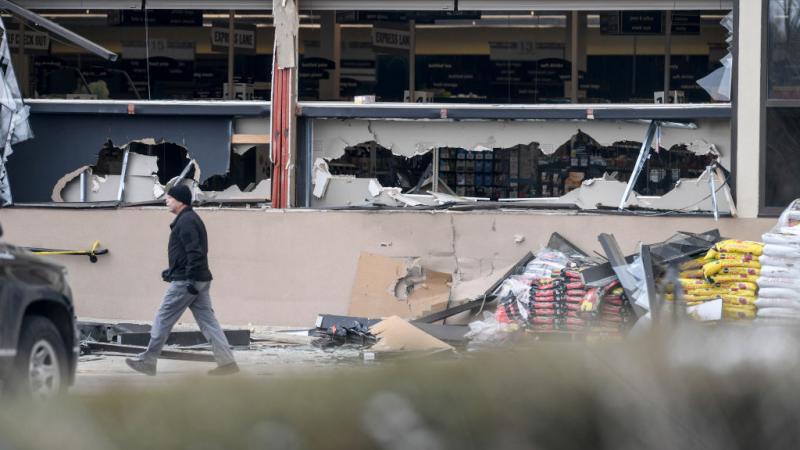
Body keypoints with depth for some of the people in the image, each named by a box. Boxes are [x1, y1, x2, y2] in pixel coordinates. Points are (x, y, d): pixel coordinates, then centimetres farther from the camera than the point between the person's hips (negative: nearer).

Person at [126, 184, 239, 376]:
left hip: (185, 282, -10)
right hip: (200, 281, 10)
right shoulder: (190, 219, 18)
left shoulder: (186, 221, -15)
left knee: (163, 319, -1)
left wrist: (190, 279, -26)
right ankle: (227, 362, 1)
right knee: (207, 321, 6)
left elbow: (195, 252, -23)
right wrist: (172, 272, 24)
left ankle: (147, 361, 6)